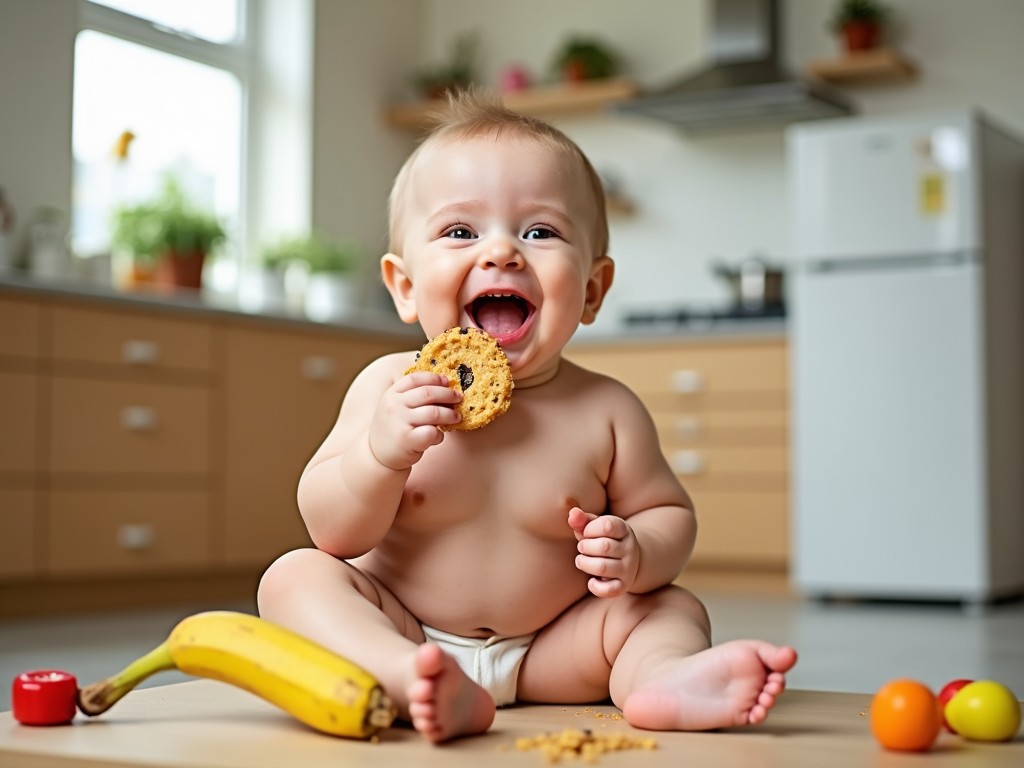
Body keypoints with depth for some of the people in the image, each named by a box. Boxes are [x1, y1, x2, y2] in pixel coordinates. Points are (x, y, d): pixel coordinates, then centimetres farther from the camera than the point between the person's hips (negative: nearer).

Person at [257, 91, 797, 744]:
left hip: (544, 650, 1)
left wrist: (638, 554, -20)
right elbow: (335, 536, -9)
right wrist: (380, 454, -29)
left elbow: (670, 514, 4)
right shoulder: (391, 388, -9)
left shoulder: (605, 412, -8)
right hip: (400, 633, -1)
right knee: (295, 576, -21)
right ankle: (414, 681, -45)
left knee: (674, 608, -10)